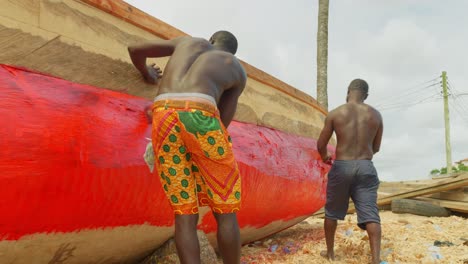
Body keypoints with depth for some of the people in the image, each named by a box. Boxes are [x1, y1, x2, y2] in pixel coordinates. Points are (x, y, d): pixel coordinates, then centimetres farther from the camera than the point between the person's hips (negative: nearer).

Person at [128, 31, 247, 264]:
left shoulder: (188, 41, 34)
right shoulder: (238, 70, 28)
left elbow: (135, 49, 34)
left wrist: (146, 74, 54)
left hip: (163, 116, 3)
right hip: (199, 116, -3)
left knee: (185, 214, 7)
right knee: (225, 212, 11)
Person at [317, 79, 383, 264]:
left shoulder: (335, 113, -2)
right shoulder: (376, 115, 6)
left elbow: (321, 145, 2)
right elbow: (376, 148, 15)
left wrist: (324, 157, 24)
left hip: (341, 167, -1)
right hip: (366, 168, 1)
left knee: (332, 212, 15)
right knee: (370, 214, -2)